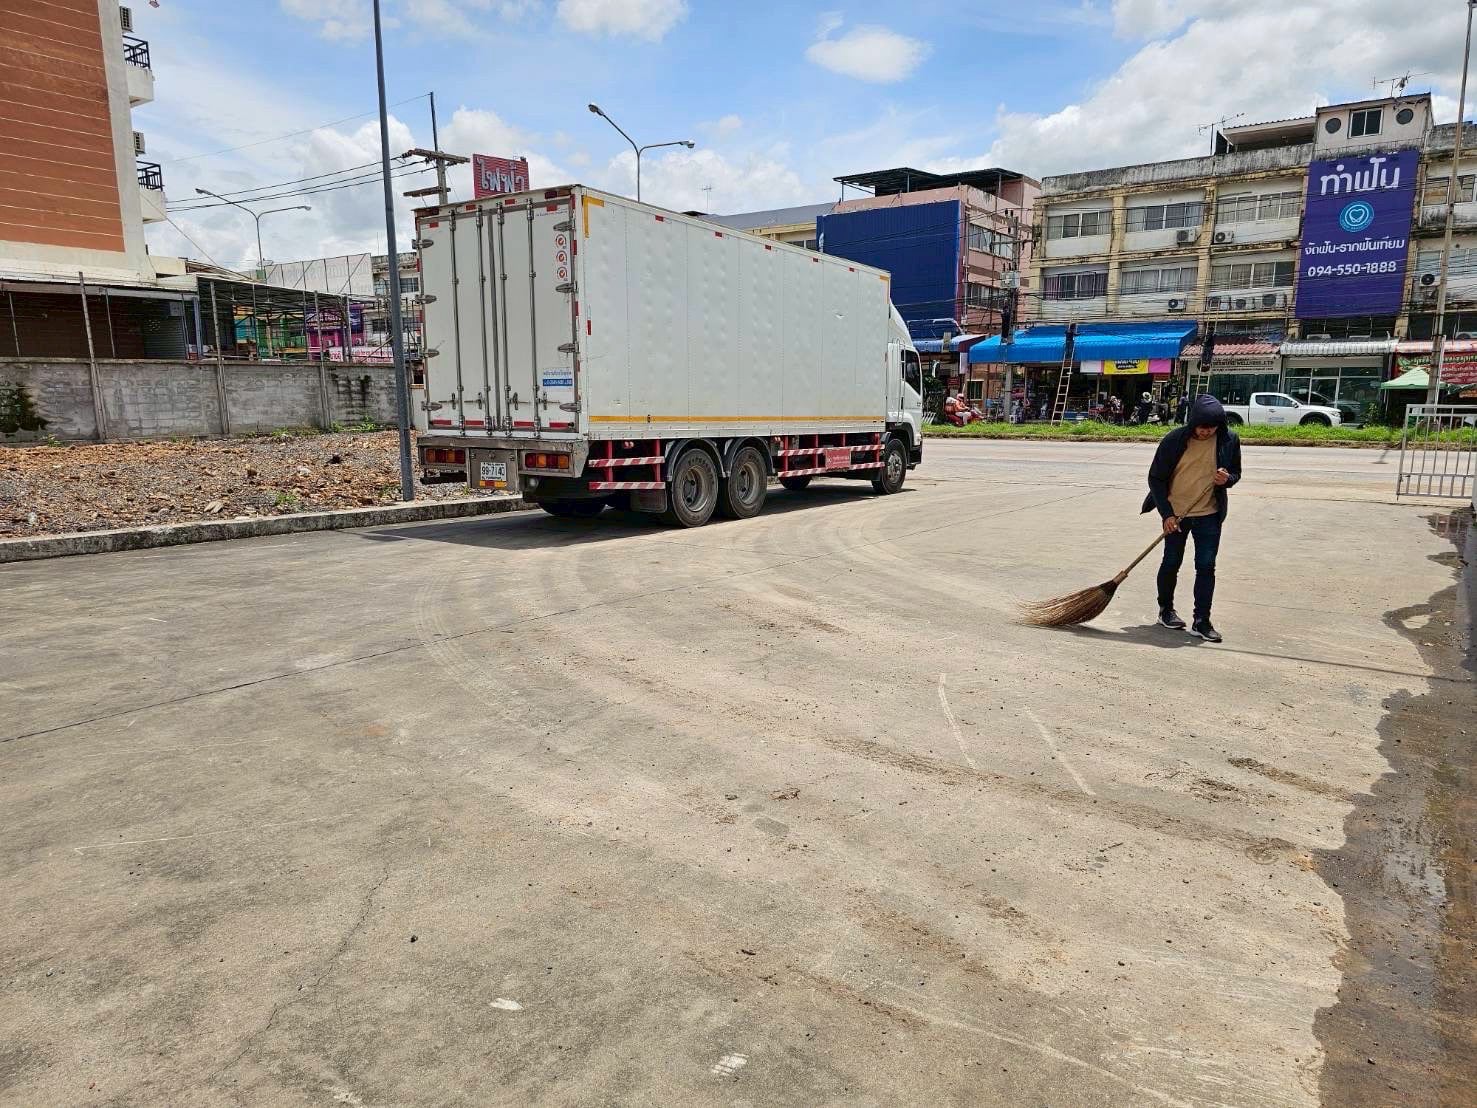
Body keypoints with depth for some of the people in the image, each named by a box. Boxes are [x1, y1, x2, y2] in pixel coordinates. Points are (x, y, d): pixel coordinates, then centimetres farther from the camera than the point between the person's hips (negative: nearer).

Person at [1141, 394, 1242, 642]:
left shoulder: (1229, 440, -6)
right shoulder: (1174, 440, -14)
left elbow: (1235, 472, 10)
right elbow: (1156, 478, -8)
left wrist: (1227, 479, -16)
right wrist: (1166, 514, -13)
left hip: (1209, 514, 2)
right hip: (1175, 513, -1)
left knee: (1206, 566, -1)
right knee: (1171, 563, 9)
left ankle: (1202, 621, 4)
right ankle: (1166, 610, 28)